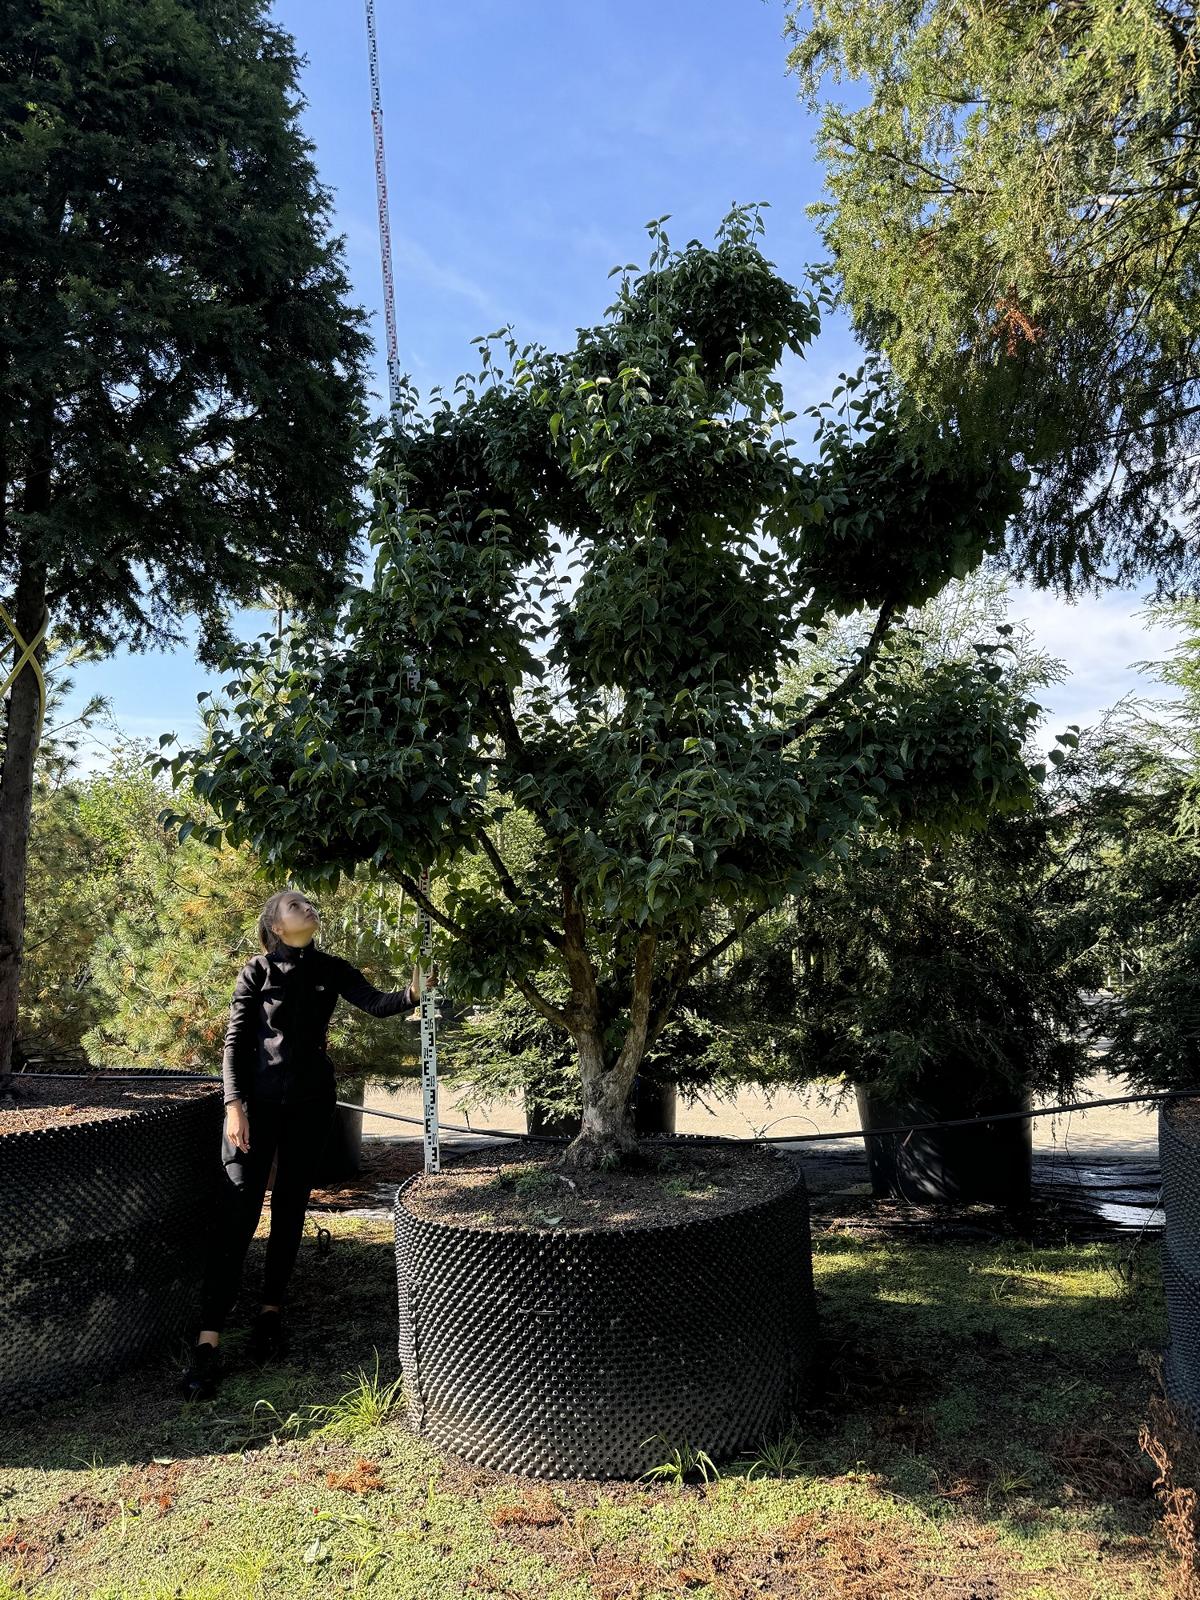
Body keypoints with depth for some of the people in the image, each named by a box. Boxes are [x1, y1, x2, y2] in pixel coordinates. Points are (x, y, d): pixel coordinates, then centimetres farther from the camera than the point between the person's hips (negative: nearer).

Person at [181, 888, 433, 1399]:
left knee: (290, 1205, 8)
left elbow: (375, 1003, -7)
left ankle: (271, 1311, 20)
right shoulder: (257, 971, -1)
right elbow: (235, 1041, -3)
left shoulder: (330, 969, 6)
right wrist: (234, 1104, -13)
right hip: (258, 1097, -3)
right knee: (238, 1210, -10)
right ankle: (208, 1341, -11)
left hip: (310, 1099, 3)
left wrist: (411, 993, -29)